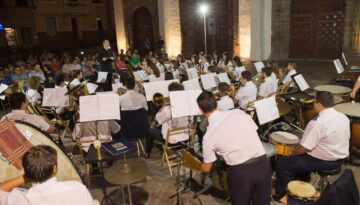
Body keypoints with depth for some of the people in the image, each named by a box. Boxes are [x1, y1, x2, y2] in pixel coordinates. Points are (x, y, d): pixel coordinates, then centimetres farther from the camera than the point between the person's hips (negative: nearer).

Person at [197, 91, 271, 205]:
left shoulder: (209, 136, -6)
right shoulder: (238, 112, -1)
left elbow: (207, 168, 7)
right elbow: (255, 132, 11)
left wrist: (199, 166, 30)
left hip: (240, 172, -3)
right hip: (263, 164, 3)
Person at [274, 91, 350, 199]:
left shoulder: (317, 123, -27)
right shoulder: (344, 117, -2)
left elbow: (303, 148, -24)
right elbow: (341, 140, 12)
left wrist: (292, 152, -3)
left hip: (323, 161, -9)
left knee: (282, 164, 1)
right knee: (302, 156, 31)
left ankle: (282, 195, 14)